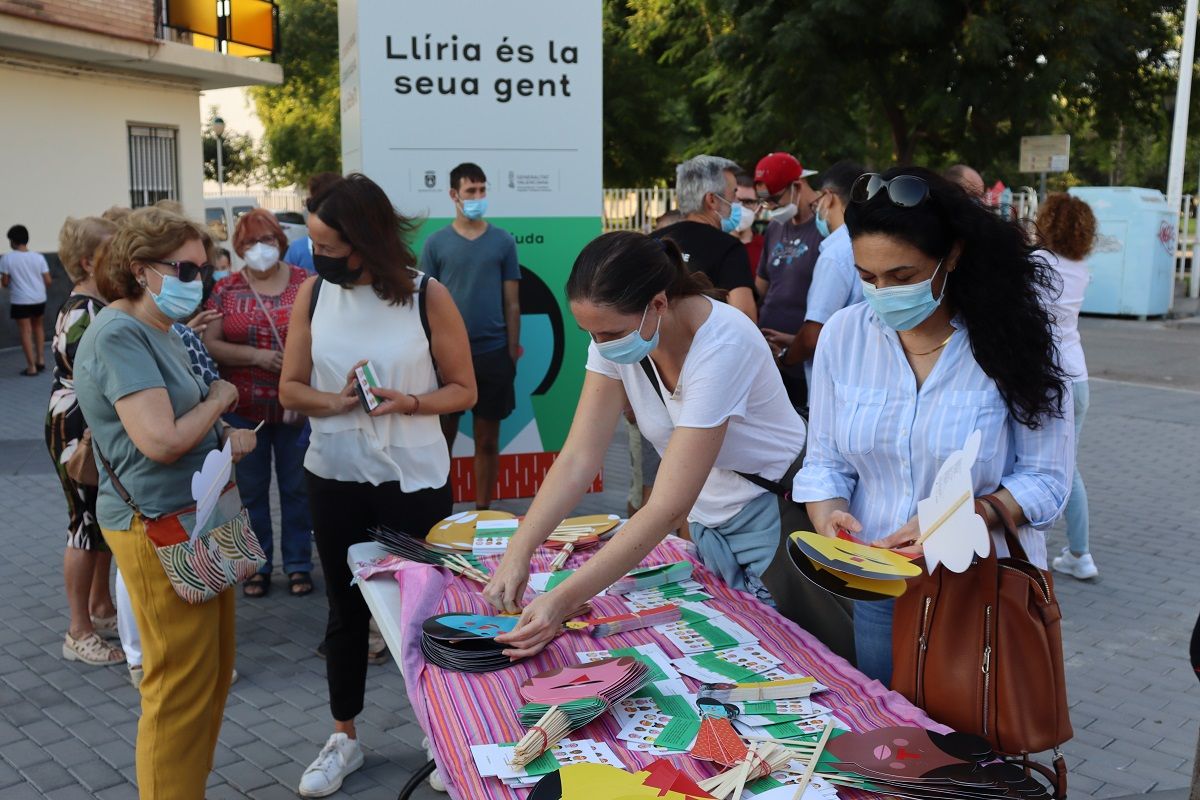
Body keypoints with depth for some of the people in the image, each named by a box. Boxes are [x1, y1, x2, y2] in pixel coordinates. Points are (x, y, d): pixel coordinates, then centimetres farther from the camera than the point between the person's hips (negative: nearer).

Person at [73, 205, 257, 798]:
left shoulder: (158, 331, 13)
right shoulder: (118, 336, -17)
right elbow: (161, 441, -25)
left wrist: (227, 435, 2)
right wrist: (220, 401, -9)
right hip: (157, 525, -10)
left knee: (215, 667, 18)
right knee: (182, 682, -2)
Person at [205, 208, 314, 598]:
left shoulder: (305, 283, 0)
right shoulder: (226, 289, 3)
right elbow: (210, 345, -1)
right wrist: (256, 355, -16)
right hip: (244, 410, 1)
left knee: (296, 487, 7)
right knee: (250, 489, 10)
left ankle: (298, 564, 21)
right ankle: (257, 565, 24)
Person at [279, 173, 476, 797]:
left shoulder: (427, 297, -11)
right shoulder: (313, 294, -3)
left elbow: (463, 390, -6)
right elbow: (290, 389, 0)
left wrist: (408, 402, -23)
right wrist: (339, 402, -19)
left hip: (414, 479, -2)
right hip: (334, 477, 3)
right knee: (345, 608, 16)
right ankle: (343, 738, 34)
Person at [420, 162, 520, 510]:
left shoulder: (503, 241, 4)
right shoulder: (436, 243, 2)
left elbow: (512, 302, 6)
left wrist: (513, 350, 1)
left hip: (493, 354, 1)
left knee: (487, 439, 8)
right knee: (443, 437, 6)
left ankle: (483, 510, 19)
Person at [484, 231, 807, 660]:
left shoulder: (720, 347, -33)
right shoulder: (615, 330, -14)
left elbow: (668, 508, -36)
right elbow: (578, 458, -15)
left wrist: (563, 600, -40)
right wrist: (518, 553, -27)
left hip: (772, 509, -5)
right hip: (708, 517, 6)